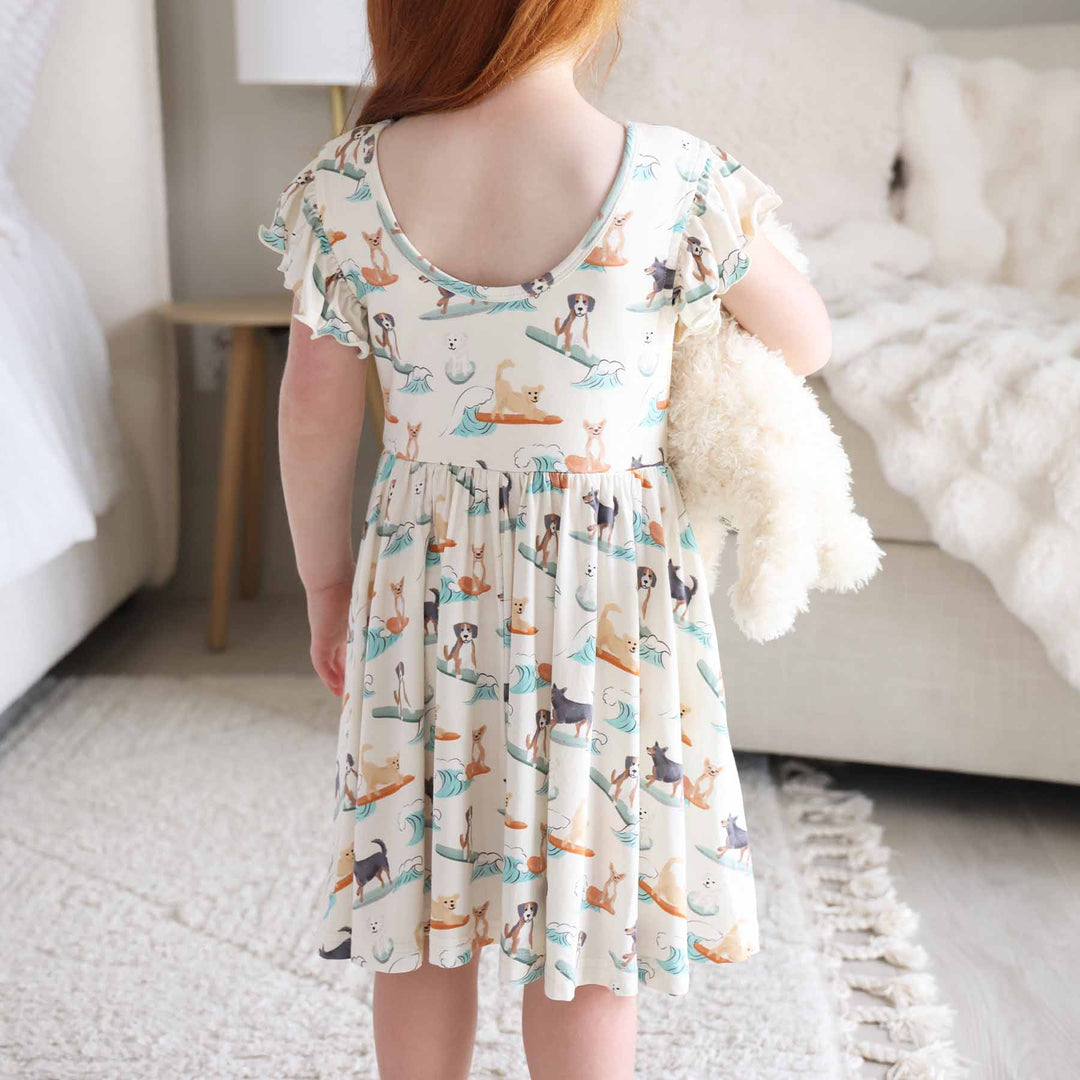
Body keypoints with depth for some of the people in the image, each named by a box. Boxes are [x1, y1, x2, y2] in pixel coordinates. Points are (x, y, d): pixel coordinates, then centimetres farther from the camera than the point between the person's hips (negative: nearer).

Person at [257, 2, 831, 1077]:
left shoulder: (344, 188, -10)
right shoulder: (681, 184, -16)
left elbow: (315, 417, -1)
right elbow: (807, 344, 0)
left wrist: (326, 587, 13)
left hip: (422, 583, 2)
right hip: (611, 589, -2)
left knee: (421, 918, 19)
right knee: (585, 926, 16)